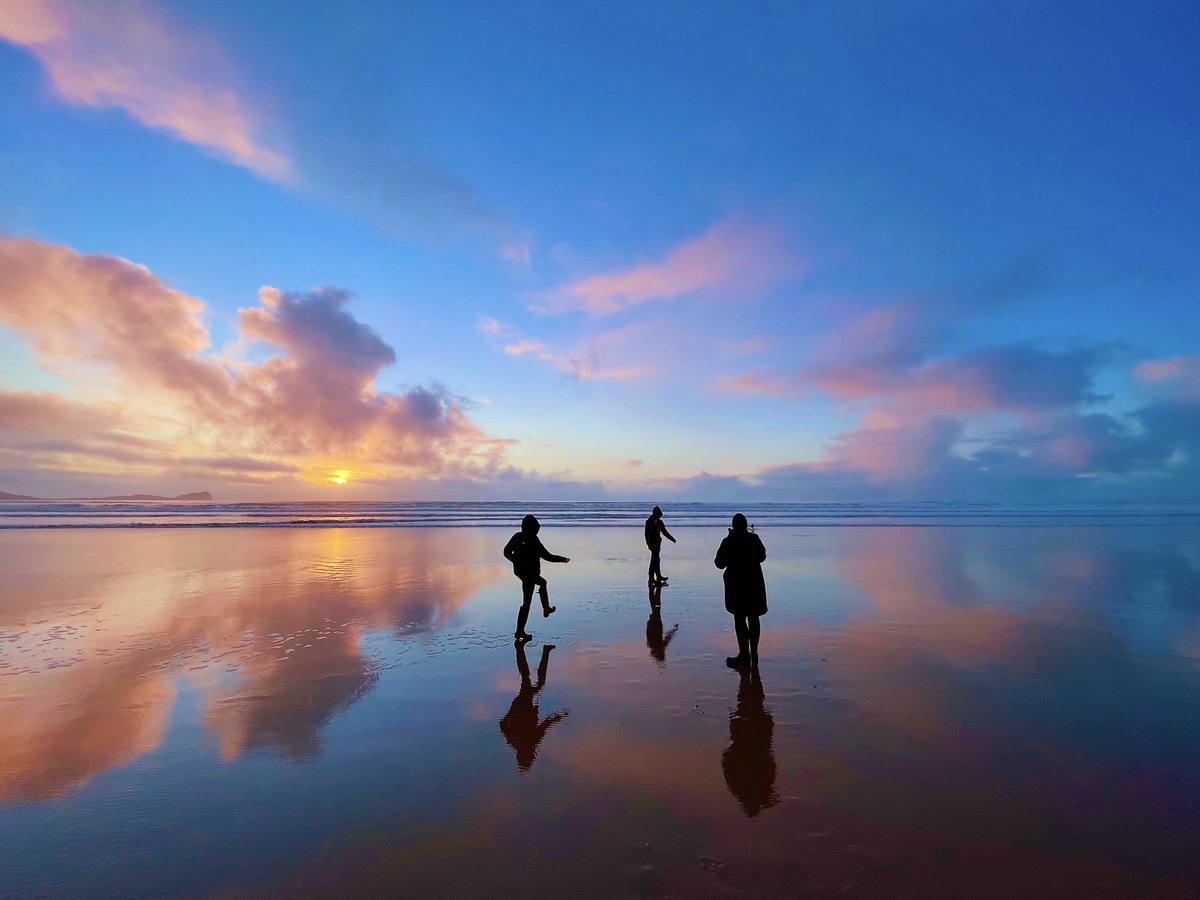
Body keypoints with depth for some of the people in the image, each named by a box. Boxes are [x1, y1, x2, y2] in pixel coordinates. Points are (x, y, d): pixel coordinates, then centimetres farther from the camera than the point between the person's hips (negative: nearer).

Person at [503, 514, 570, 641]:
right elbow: (547, 556, -20)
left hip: (519, 571, 8)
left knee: (543, 582, 31)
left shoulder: (517, 536, -4)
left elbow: (506, 552, 6)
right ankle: (520, 632, 9)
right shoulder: (533, 541, -25)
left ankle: (546, 609, 44)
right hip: (530, 574, -8)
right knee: (526, 603, 2)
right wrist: (563, 559, -7)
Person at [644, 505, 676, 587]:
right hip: (656, 543, -8)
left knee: (656, 560, 18)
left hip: (650, 543, 8)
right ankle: (651, 579, -2)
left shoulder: (648, 521, 8)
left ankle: (659, 577, 28)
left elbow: (646, 533, 13)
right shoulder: (658, 522, -14)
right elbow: (665, 532, -10)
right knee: (654, 561, -4)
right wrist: (673, 539, 3)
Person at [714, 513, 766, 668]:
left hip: (736, 585, -4)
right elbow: (762, 556, 14)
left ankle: (744, 655, 4)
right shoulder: (754, 539, -2)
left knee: (739, 619, 2)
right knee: (753, 618, 13)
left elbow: (720, 563, -8)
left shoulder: (728, 542, -13)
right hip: (754, 583, 4)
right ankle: (753, 653, 21)